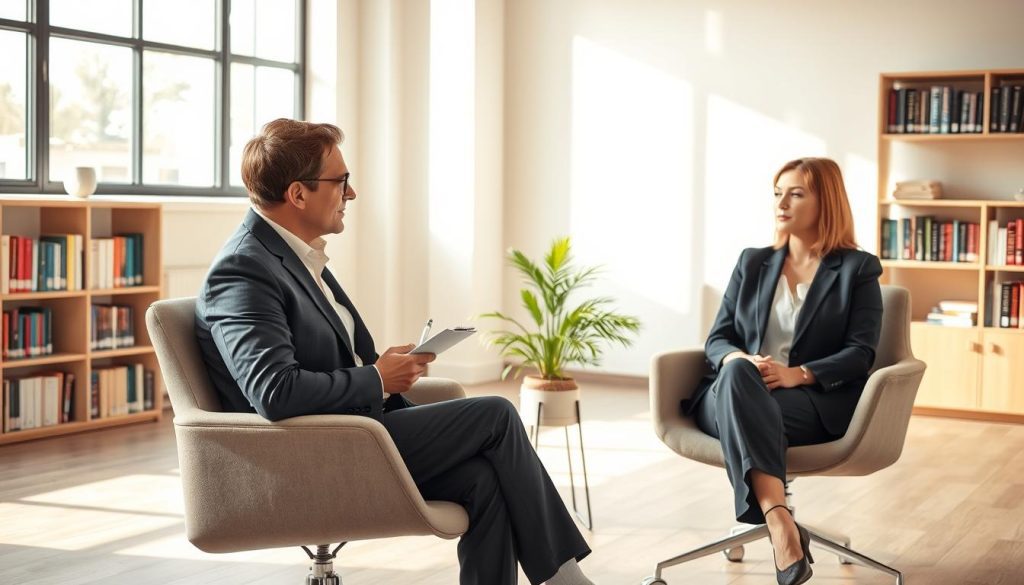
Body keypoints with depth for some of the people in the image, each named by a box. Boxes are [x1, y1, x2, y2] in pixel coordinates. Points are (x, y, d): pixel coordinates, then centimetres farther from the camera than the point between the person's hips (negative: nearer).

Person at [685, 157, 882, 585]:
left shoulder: (858, 269, 8)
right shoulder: (752, 263, 18)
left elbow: (861, 354, -2)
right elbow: (717, 339, 11)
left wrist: (799, 374, -20)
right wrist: (738, 360, -15)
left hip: (816, 402, -2)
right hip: (730, 397, 3)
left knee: (744, 413, -36)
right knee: (737, 373, -37)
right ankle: (780, 524, -51)